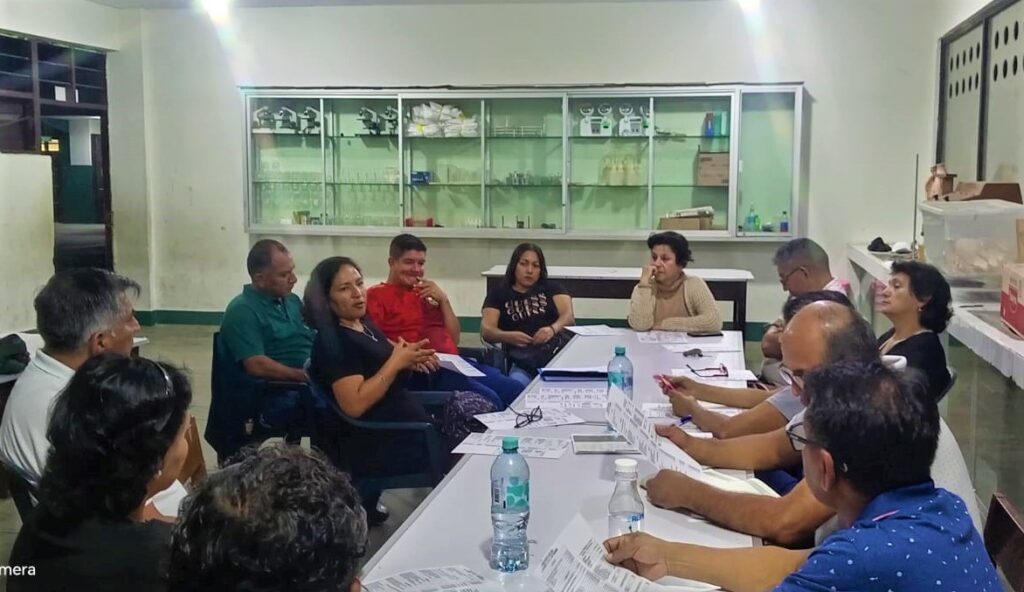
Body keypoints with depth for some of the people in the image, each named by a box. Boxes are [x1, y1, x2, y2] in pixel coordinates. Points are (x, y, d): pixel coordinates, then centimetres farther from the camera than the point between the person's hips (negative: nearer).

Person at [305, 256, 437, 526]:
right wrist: (396, 362, -21)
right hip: (376, 445, -9)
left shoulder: (364, 323, 6)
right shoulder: (334, 341, -19)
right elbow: (355, 405, -27)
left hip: (400, 423, 9)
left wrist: (410, 358, 1)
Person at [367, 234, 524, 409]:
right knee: (488, 400, -27)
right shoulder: (376, 295, 5)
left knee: (516, 391, -9)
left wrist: (444, 300, 7)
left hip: (453, 362, 7)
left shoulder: (426, 295, 25)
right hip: (421, 371, -7)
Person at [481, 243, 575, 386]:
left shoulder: (552, 288, 25)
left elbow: (568, 316, 6)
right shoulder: (498, 295, 22)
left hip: (557, 346, 2)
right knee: (517, 383, -38)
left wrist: (553, 329, -18)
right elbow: (486, 330, 8)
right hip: (523, 357, -2)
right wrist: (508, 337, -16)